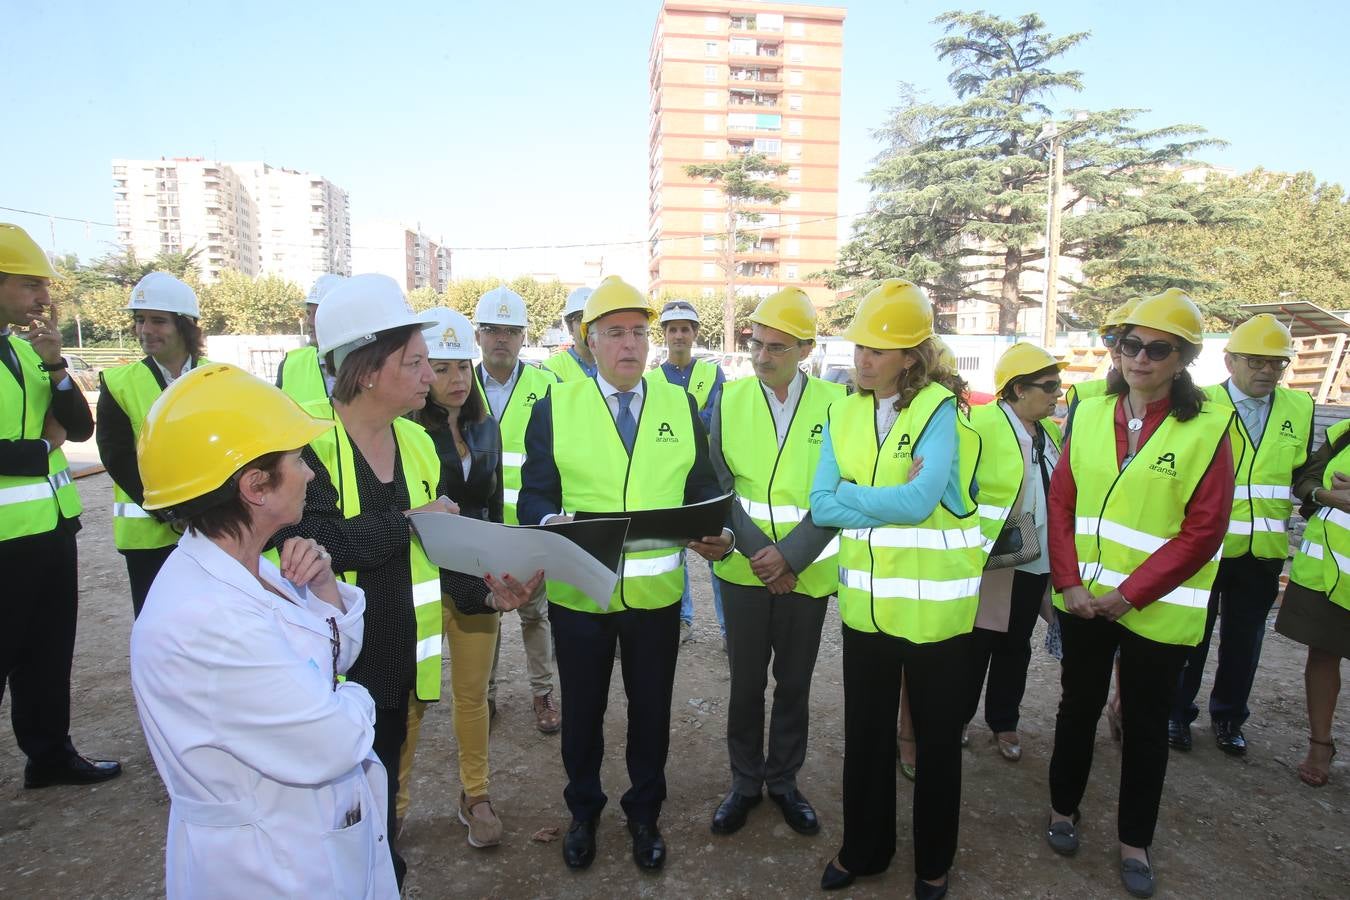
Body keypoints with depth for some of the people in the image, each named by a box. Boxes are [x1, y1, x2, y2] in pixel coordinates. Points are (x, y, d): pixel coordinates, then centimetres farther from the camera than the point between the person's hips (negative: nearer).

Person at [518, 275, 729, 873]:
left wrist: (717, 533, -14)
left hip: (657, 592, 1)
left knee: (651, 710, 16)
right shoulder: (554, 407, -2)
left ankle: (645, 815, 41)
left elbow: (702, 489, 5)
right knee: (582, 711, 17)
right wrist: (551, 522, -25)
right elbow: (535, 493, -3)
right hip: (578, 591, -1)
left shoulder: (681, 405, 3)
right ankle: (583, 813, 43)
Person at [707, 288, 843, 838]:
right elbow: (722, 486, -5)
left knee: (794, 683, 14)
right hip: (744, 568, 1)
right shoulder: (731, 400, -2)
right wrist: (757, 553, -14)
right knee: (746, 682, 12)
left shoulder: (834, 403, -7)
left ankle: (783, 780, 35)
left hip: (808, 572, 0)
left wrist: (789, 555, -17)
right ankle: (745, 782, 33)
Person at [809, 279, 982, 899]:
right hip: (866, 600, 4)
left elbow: (919, 501, -26)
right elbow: (822, 506, -5)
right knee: (866, 732, 17)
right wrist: (892, 499, -15)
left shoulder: (939, 409, -13)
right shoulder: (844, 413, 2)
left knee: (937, 737, 15)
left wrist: (849, 493, -13)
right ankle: (864, 847, 40)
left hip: (935, 603, -4)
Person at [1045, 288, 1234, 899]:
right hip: (1084, 599, 3)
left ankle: (1134, 841, 32)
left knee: (1145, 723, 13)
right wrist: (1069, 582, -8)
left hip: (1158, 610, -2)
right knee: (1079, 705, 17)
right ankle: (1063, 808, 38)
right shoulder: (1090, 414, 1)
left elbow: (1202, 531, -12)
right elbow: (1061, 502, 1)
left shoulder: (1206, 427, -9)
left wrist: (1131, 595, -16)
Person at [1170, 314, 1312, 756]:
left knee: (1244, 638, 15)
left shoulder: (1300, 408, 6)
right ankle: (1177, 714, 25)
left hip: (1264, 551, 4)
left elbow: (1304, 473, 15)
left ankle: (1228, 717, 33)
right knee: (1192, 634, 8)